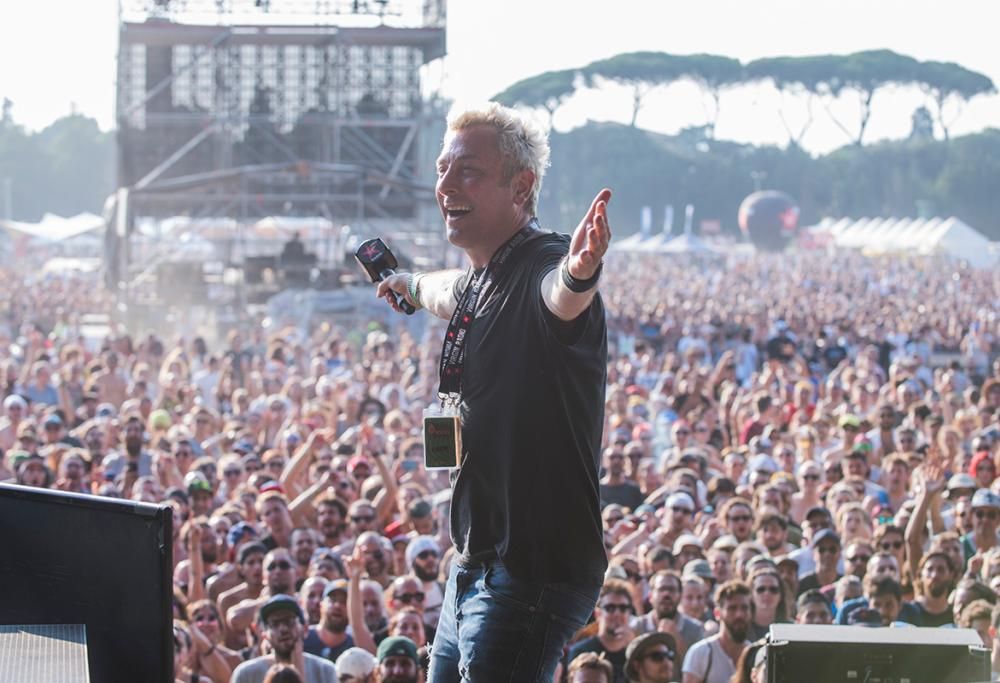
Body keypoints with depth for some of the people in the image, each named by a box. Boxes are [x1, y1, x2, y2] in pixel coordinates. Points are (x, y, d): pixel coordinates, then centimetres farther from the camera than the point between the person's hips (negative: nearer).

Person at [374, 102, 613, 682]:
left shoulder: (539, 270, -16)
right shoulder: (482, 281, 13)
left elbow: (562, 297, -42)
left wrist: (579, 274, -66)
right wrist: (411, 284, 61)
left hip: (535, 569, -10)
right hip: (477, 564, 10)